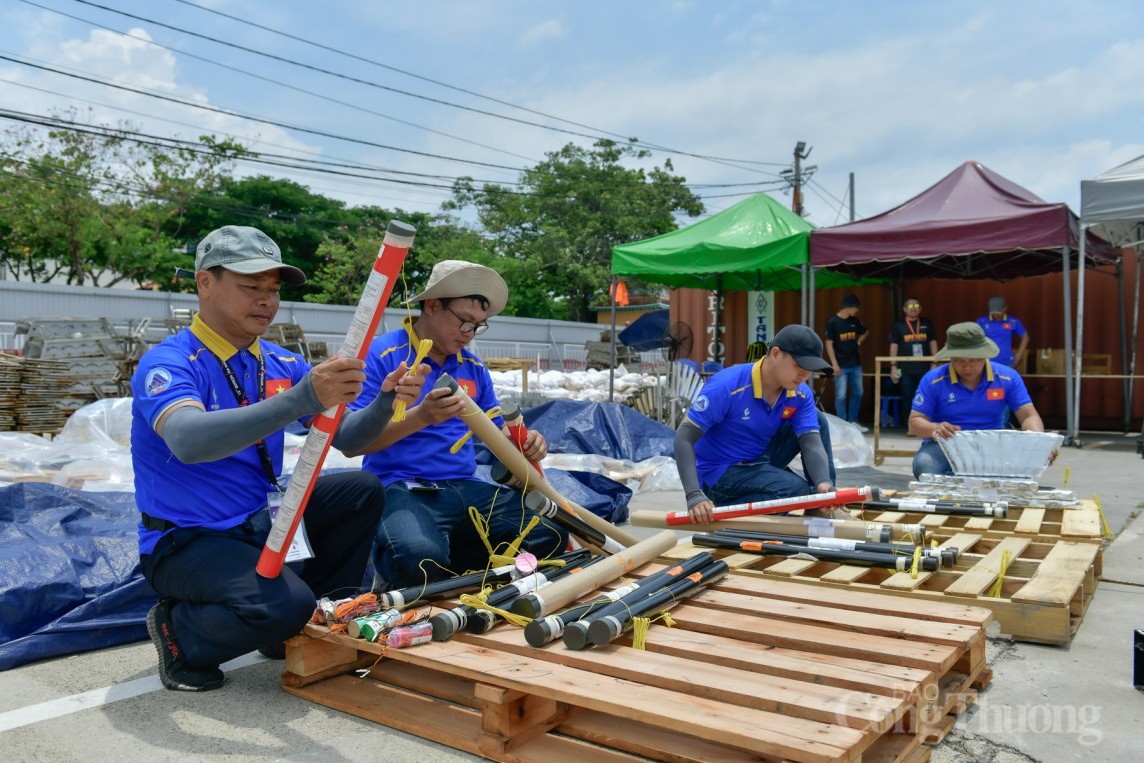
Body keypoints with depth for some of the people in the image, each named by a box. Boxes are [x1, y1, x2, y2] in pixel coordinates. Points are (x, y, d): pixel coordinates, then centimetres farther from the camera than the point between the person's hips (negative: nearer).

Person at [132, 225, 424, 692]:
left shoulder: (281, 364, 3)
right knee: (284, 606, -30)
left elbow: (347, 439, 0)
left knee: (362, 491, -7)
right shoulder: (167, 363, -17)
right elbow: (188, 441, -39)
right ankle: (180, 632, 3)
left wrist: (385, 402, -21)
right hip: (187, 542, -7)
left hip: (262, 522, 7)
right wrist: (302, 398, -49)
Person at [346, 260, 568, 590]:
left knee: (551, 536, -14)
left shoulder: (474, 367, 14)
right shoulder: (381, 354, -5)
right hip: (401, 488, -6)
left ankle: (440, 555, 3)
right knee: (420, 559, -38)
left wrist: (527, 443, -5)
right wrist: (420, 417, -26)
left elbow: (497, 430, 20)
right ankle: (396, 577, 1)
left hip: (465, 489, 6)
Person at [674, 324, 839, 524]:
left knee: (816, 420, -2)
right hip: (720, 472, -7)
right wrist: (694, 496, -37)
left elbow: (812, 443, -15)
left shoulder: (801, 394, -9)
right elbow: (684, 438, -26)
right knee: (797, 490, -26)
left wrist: (825, 483, -38)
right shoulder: (727, 386, -27)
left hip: (760, 460, 7)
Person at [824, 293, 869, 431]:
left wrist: (858, 342, 9)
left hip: (855, 364, 6)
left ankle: (853, 421, 23)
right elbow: (829, 344, -10)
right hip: (841, 366, -6)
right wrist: (834, 364, -14)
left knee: (857, 393, 11)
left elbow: (865, 332, 26)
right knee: (841, 396, -4)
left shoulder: (855, 321, 6)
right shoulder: (833, 322, -11)